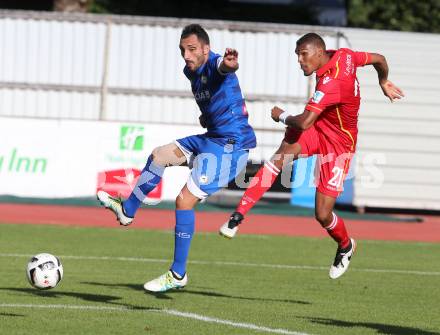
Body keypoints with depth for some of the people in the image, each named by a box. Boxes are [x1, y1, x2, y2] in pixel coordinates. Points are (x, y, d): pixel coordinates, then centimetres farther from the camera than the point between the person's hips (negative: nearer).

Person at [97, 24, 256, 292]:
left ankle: (178, 275, -7)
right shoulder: (192, 72, 11)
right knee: (159, 156, 20)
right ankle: (127, 211, 37)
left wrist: (229, 64, -68)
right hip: (212, 139, 10)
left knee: (185, 200, -13)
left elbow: (224, 67, -46)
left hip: (230, 145, -10)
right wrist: (207, 116, 14)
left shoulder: (214, 65, -18)